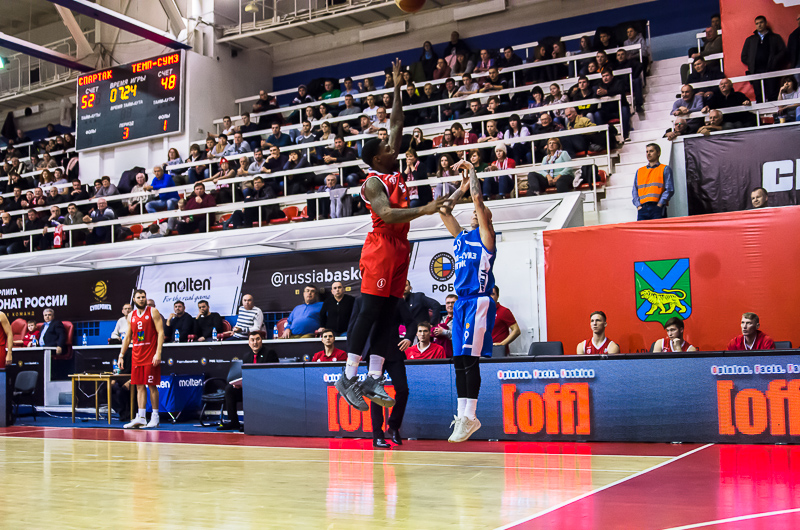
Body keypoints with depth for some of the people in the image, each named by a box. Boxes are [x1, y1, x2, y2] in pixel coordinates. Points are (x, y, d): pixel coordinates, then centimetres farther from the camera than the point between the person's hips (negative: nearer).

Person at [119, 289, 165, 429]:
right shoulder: (131, 316, 13)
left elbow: (160, 332, -8)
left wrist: (158, 353, -17)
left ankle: (154, 417, 3)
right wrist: (121, 355, 11)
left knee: (152, 385, -3)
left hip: (151, 355, -5)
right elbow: (127, 337, 17)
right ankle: (141, 418, 4)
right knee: (139, 386, 3)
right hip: (136, 355, 5)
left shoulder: (153, 312, -2)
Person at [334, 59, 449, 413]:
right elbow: (387, 215, -26)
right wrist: (425, 210, -31)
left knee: (388, 315, 5)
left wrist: (397, 88, 20)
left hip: (400, 248, 9)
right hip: (381, 247, -9)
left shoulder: (394, 169, 14)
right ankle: (348, 378, -6)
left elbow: (396, 124, 21)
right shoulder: (373, 182, -10)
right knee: (369, 312, -9)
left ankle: (373, 380, 7)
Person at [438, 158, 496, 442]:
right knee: (459, 359, 5)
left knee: (470, 359, -11)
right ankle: (463, 416, 8)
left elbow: (478, 199, -8)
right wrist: (461, 188, 25)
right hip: (461, 302, 8)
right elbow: (443, 210, 23)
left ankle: (469, 417, -8)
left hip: (479, 301, -8)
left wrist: (471, 170, 3)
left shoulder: (485, 235, 1)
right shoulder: (460, 236, 20)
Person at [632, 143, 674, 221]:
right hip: (642, 209, 3)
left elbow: (670, 189, 2)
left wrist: (659, 204, -10)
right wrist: (638, 205, 0)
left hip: (657, 209, -3)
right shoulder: (639, 171, 22)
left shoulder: (665, 169, 12)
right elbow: (635, 190, 16)